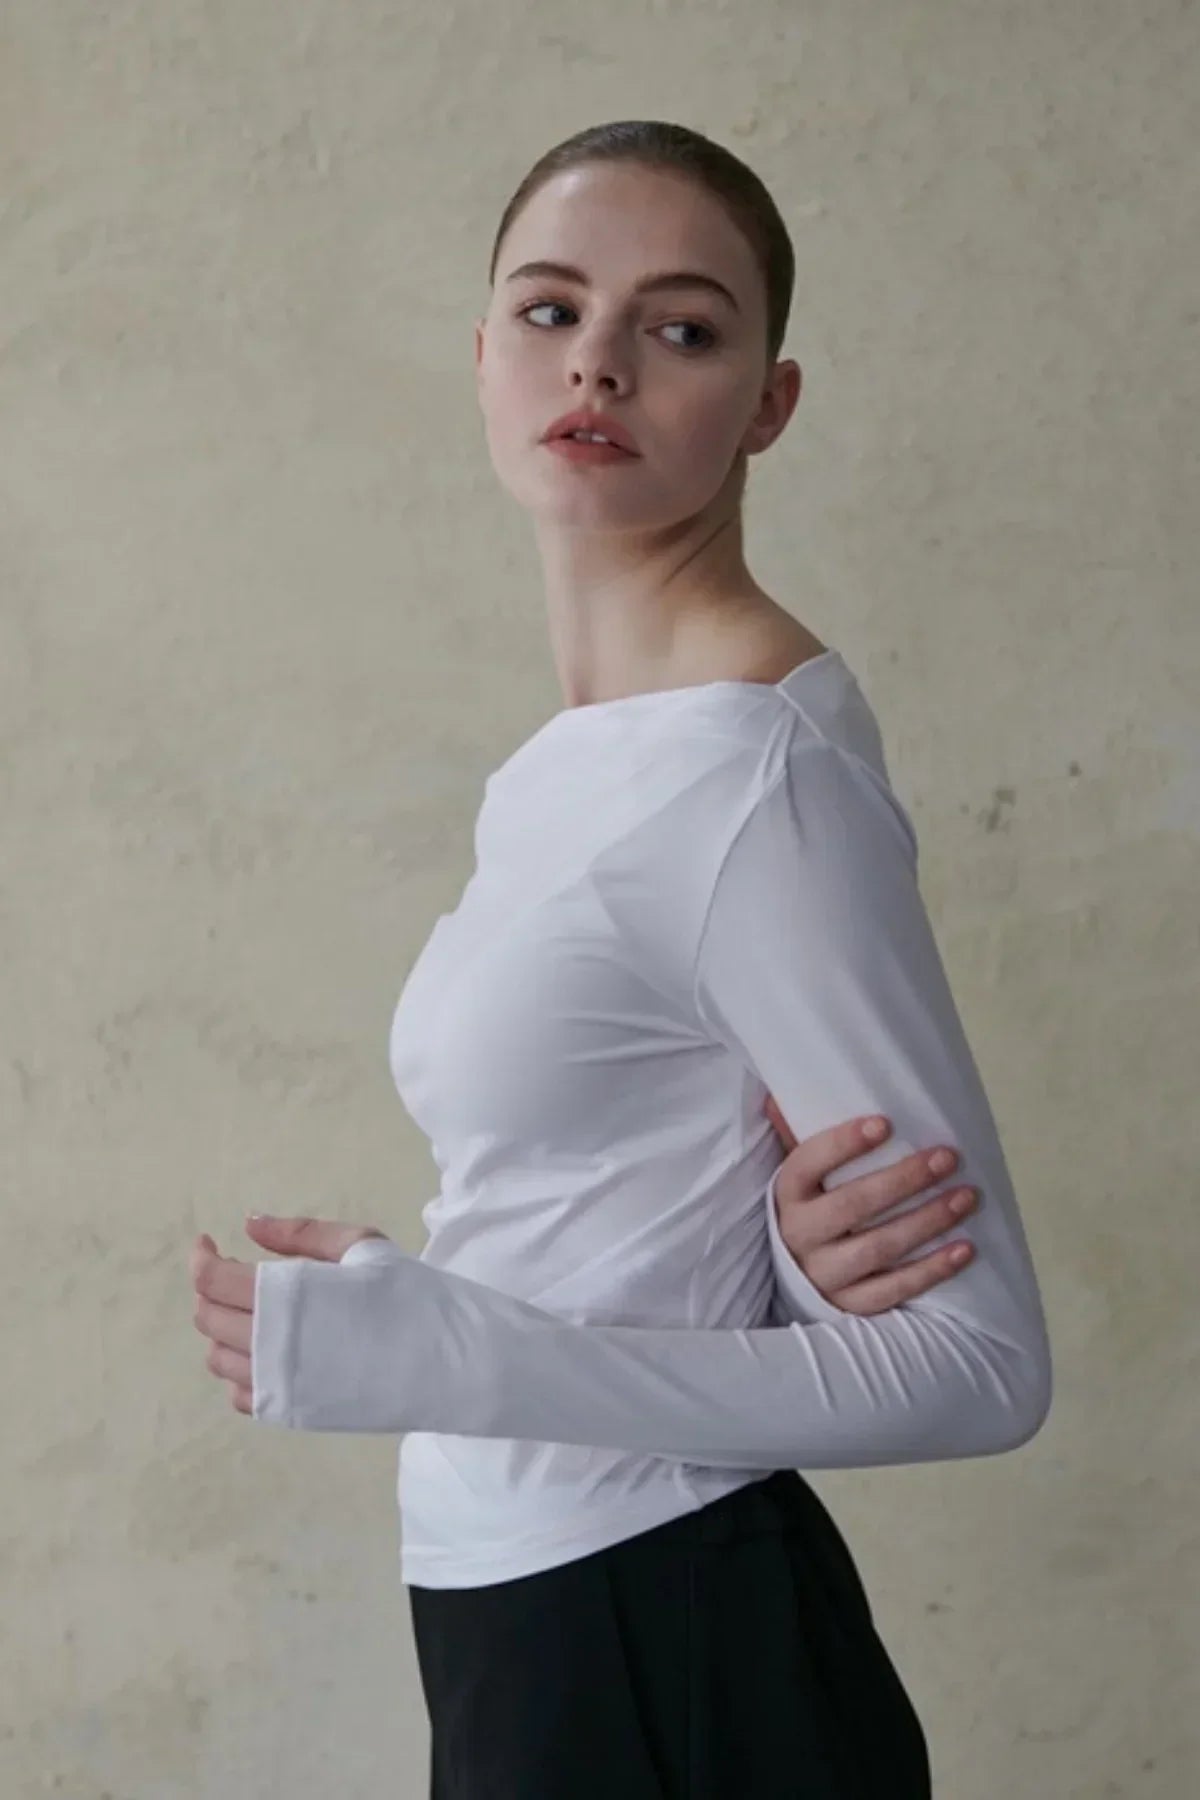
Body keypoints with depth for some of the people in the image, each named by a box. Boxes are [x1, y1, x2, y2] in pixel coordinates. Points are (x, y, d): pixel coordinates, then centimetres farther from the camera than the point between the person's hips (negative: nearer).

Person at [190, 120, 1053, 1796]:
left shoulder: (758, 767, -17)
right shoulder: (563, 772, 8)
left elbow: (977, 1364, -17)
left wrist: (406, 1352, -20)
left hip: (676, 1663, -7)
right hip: (523, 1632, 7)